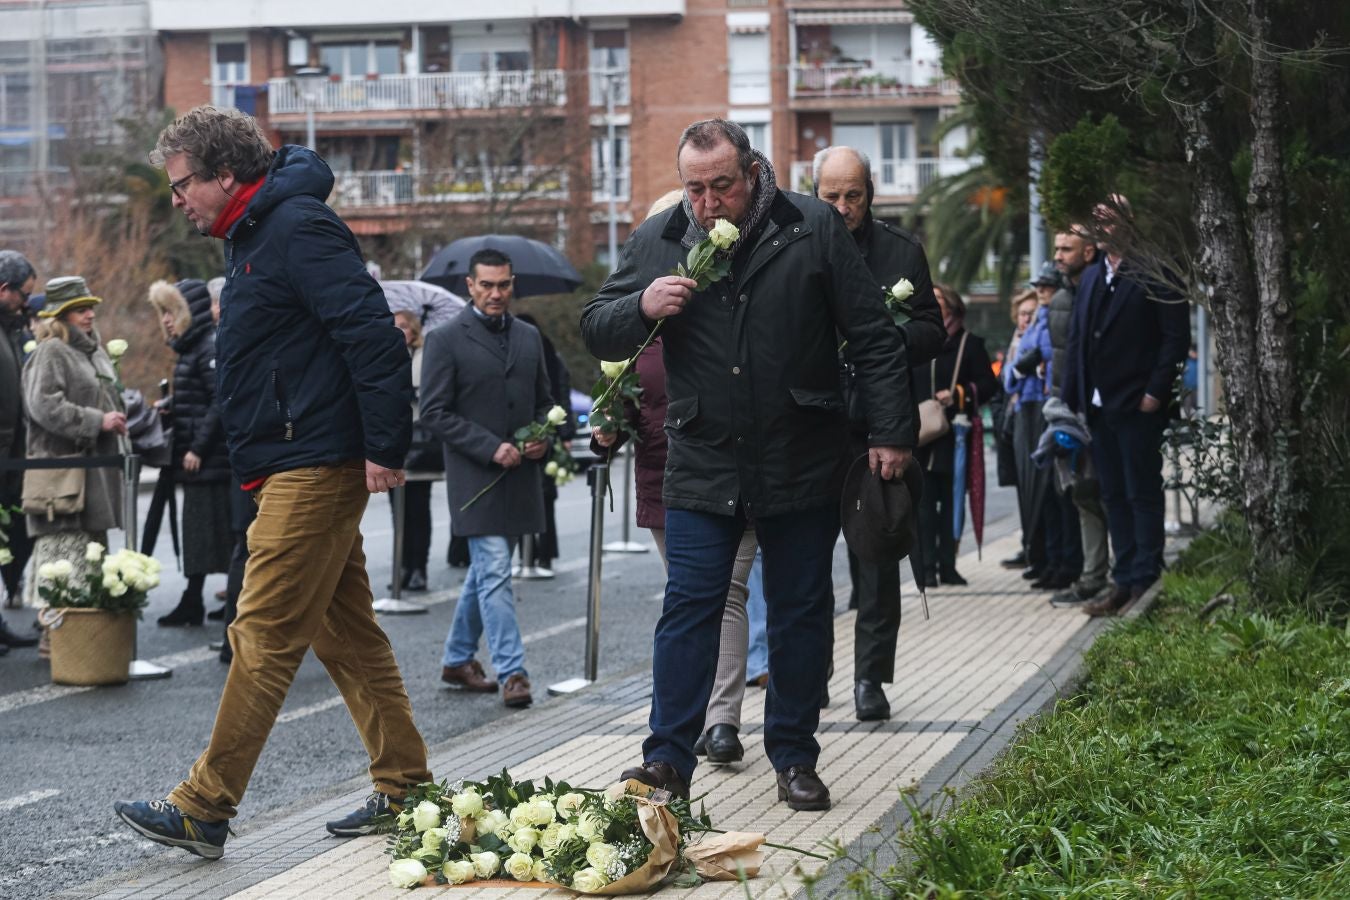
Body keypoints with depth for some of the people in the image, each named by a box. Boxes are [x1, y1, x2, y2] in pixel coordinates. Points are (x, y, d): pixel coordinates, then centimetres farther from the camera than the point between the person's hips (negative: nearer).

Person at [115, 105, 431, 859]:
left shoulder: (298, 228, -14)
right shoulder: (257, 236, 18)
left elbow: (372, 333, -22)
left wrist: (385, 447, -23)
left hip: (315, 469, -11)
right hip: (301, 466, 11)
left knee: (264, 638, -7)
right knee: (347, 634, 12)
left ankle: (205, 808, -4)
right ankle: (405, 790, 18)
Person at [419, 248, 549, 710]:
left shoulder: (528, 337, 12)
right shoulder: (445, 340, -6)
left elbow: (544, 400, 21)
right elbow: (435, 413, -10)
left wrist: (542, 437, -1)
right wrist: (491, 448, -17)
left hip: (519, 477, 6)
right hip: (476, 478, -6)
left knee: (485, 571, 15)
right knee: (495, 574, -11)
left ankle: (457, 660, 28)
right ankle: (511, 672, -11)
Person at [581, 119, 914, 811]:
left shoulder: (814, 229, -3)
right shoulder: (658, 240, 2)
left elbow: (873, 337, -1)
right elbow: (596, 331, 6)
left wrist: (891, 430, -6)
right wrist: (643, 308, -15)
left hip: (802, 464, -1)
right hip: (702, 464, 1)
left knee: (801, 615, 7)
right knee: (688, 611, -3)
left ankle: (794, 759, 18)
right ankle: (668, 759, 0)